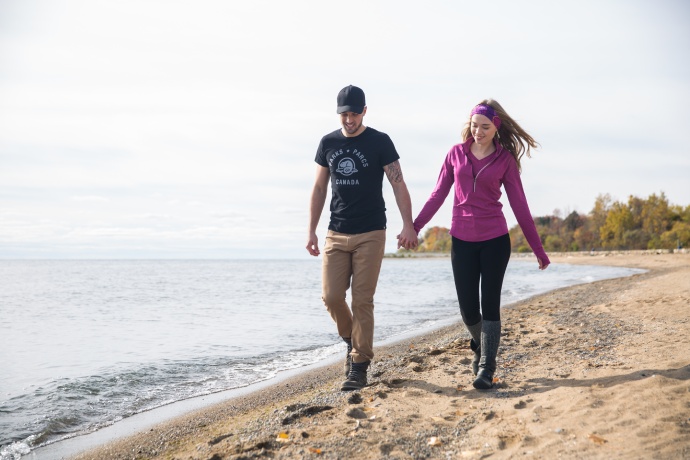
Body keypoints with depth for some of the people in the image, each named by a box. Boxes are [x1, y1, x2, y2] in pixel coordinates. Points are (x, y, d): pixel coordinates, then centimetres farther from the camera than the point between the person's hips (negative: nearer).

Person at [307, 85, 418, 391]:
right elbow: (319, 188, 13)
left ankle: (359, 366, 3)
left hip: (370, 234, -3)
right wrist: (311, 231, 7)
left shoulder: (379, 142, -2)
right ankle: (351, 339, 24)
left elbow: (398, 185, -5)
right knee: (331, 296, -4)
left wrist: (408, 225, -15)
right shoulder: (328, 143, 9)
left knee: (362, 300, -5)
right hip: (336, 234, 4)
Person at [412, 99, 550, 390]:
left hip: (494, 240, -2)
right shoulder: (456, 154, 4)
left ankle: (486, 368, 4)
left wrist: (537, 248, 3)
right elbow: (438, 196, 8)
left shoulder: (505, 159, 0)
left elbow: (519, 204, 2)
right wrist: (414, 227, 4)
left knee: (490, 305, -3)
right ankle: (481, 344, 34)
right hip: (462, 240, 2)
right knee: (468, 308, 4)